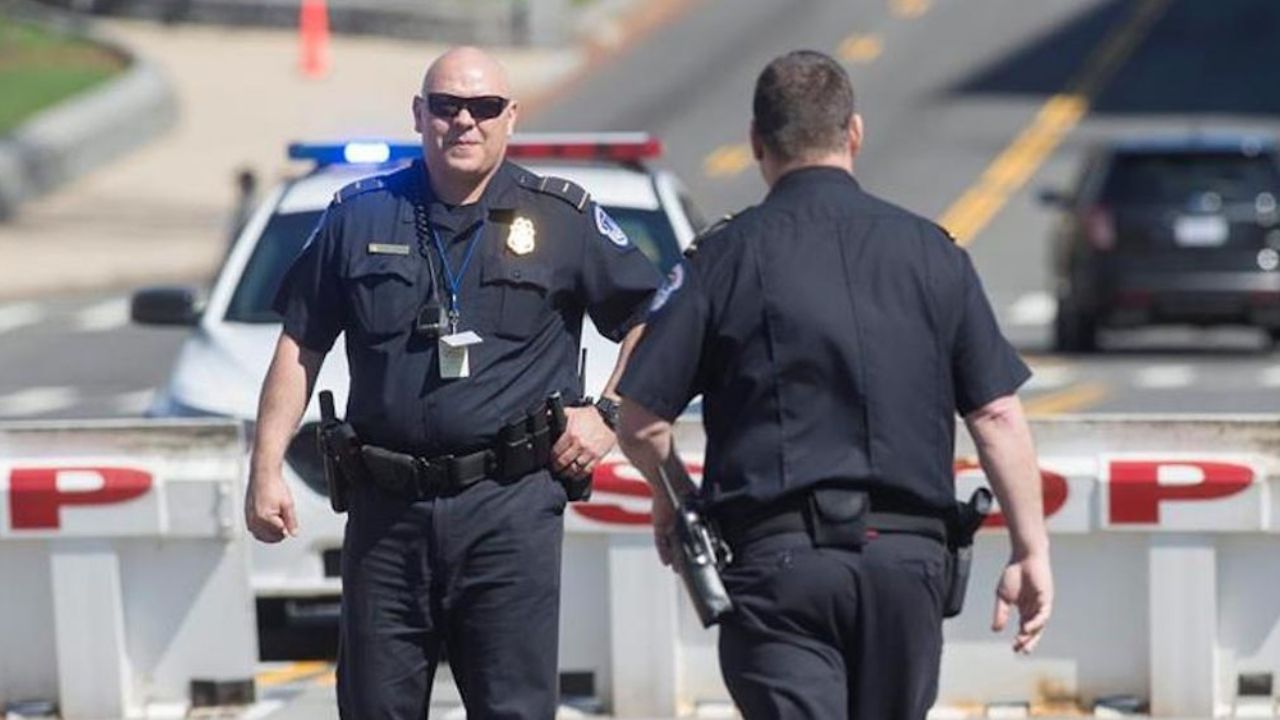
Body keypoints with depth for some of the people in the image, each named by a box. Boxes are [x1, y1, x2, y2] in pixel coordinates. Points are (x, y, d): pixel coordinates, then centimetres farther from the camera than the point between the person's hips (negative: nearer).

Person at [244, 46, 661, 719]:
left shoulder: (563, 218, 3)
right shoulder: (361, 214, 9)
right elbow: (299, 348, 12)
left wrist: (608, 414, 0)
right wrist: (266, 469, 6)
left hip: (512, 509, -2)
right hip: (386, 509, 2)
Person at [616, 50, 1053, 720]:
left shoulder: (725, 257, -1)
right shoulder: (932, 253, 5)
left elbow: (642, 424, -3)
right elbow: (998, 416, 1)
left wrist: (671, 499, 18)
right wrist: (1031, 551, 7)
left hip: (776, 557, -3)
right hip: (907, 559, 3)